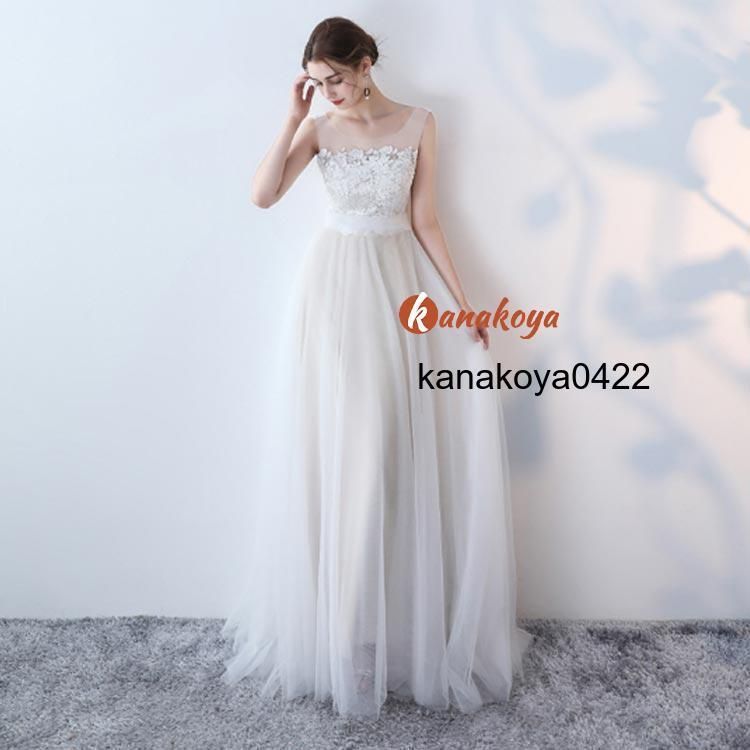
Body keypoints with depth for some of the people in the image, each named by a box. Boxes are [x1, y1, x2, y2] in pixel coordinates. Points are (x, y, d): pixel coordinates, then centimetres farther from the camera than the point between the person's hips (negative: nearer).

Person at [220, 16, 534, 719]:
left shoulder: (418, 124, 4)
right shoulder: (319, 129, 5)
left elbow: (425, 221, 3)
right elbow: (263, 194, -9)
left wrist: (461, 301, -2)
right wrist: (293, 117, -9)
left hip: (399, 288, 0)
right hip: (333, 289, 0)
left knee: (391, 447, -1)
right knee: (334, 448, -1)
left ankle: (405, 626, 16)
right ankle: (335, 627, 14)